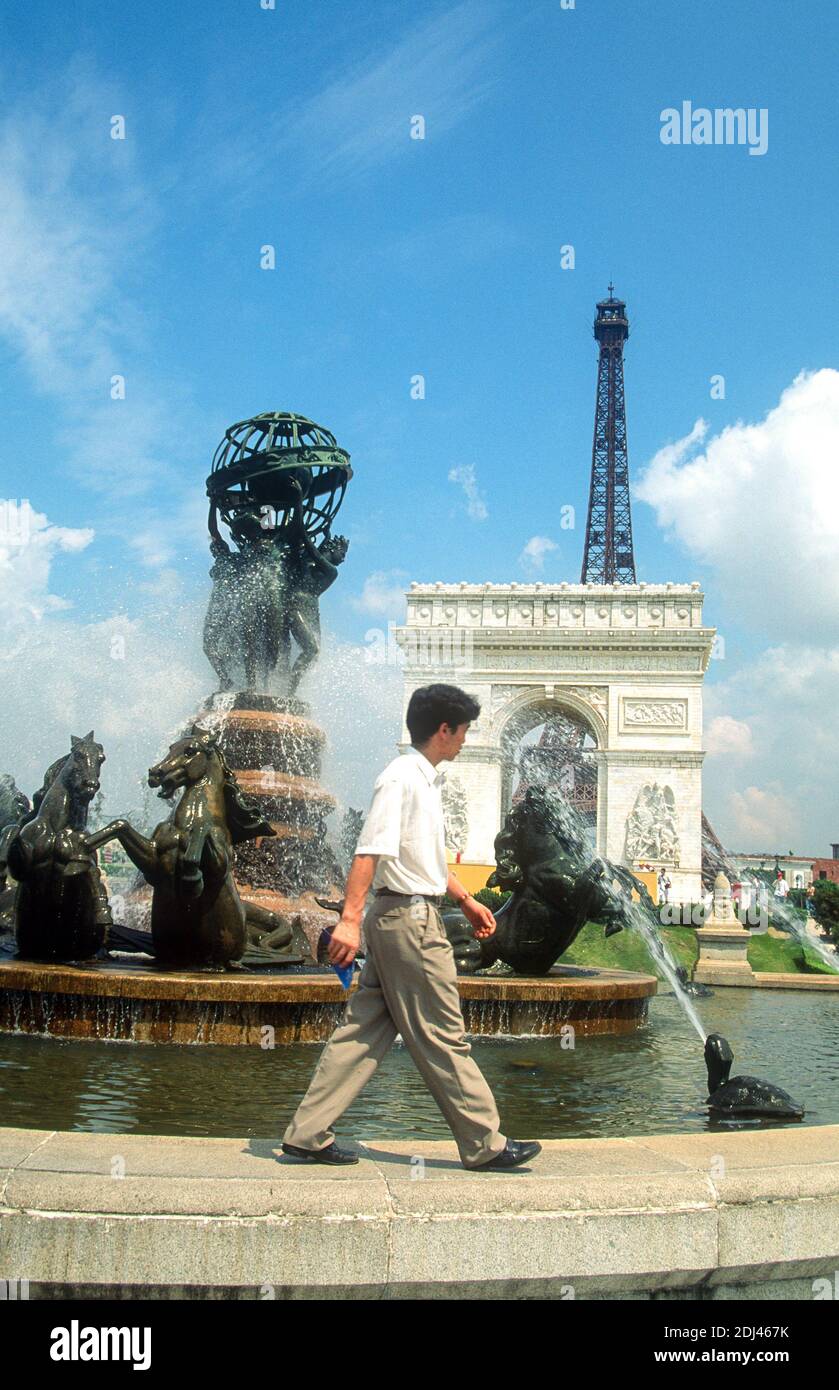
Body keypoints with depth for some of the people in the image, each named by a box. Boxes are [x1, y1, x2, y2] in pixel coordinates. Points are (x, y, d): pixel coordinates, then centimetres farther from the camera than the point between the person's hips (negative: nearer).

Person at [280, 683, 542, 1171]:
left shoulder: (428, 780, 17)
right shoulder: (400, 778, -14)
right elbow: (369, 852, -21)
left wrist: (467, 899, 32)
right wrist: (350, 920, -27)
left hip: (403, 921, 10)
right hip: (409, 916, -10)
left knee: (366, 1030, 10)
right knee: (443, 1038, -1)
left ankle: (308, 1133, 14)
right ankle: (485, 1143, 9)